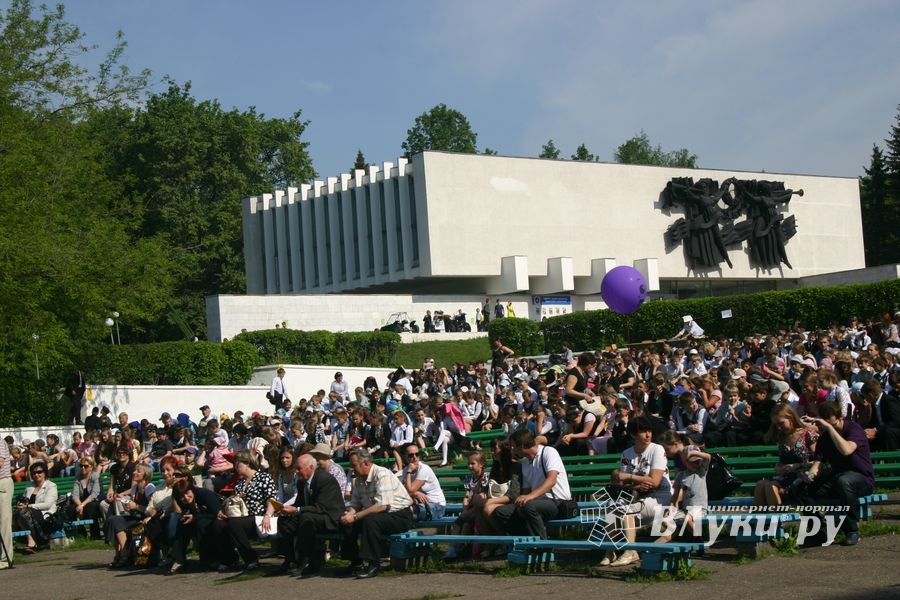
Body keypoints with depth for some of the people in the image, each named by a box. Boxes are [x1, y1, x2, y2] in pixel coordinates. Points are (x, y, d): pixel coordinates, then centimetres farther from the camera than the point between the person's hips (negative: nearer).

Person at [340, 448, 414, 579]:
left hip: (400, 516, -8)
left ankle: (373, 564, -24)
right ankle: (356, 562, 3)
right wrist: (349, 514, -17)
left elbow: (382, 505, -27)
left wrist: (355, 517, -27)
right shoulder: (359, 479, 7)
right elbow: (355, 504, 8)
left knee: (370, 520, -34)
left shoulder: (382, 475, -19)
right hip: (376, 516, 8)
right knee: (346, 523, -9)